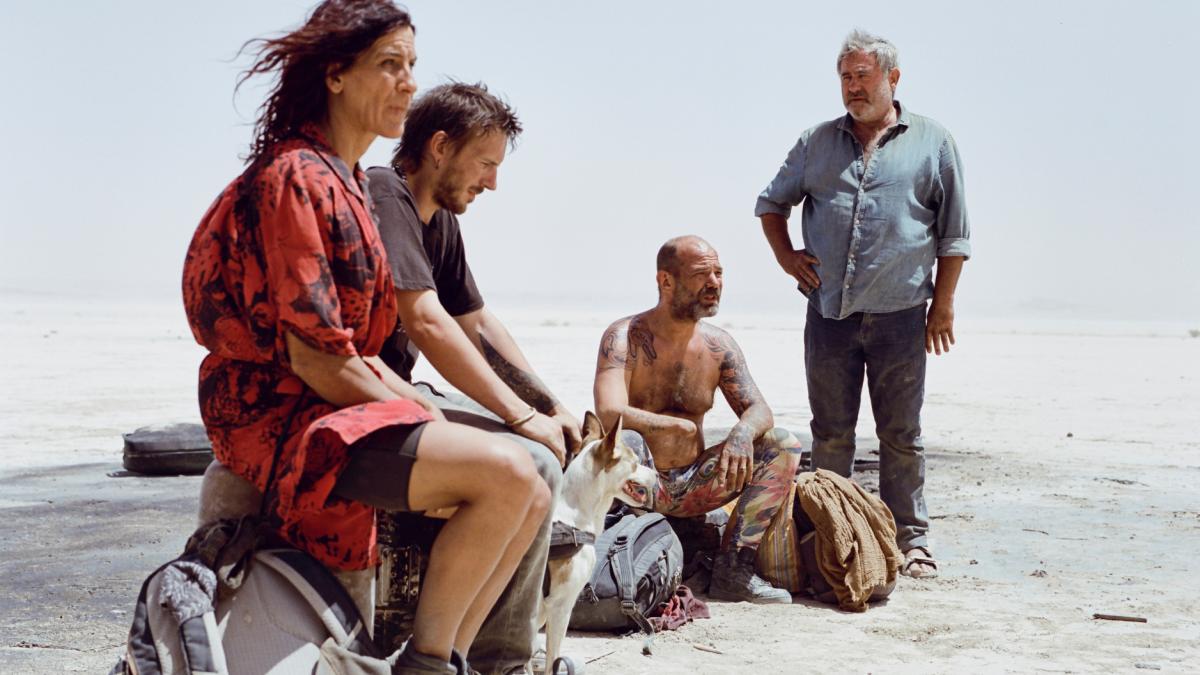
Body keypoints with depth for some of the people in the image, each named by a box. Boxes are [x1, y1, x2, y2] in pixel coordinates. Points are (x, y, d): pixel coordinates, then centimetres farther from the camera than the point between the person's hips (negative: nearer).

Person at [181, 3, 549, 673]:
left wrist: (429, 410, 4)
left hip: (341, 406, 10)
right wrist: (422, 427, -12)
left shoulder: (349, 183, 18)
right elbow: (312, 355, -20)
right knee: (506, 473, -25)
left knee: (532, 499, 2)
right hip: (280, 418, -10)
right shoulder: (295, 178, -14)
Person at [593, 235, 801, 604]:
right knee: (626, 443, -38)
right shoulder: (625, 337, -14)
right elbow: (609, 414, -28)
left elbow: (759, 410, 0)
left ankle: (734, 570, -12)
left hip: (692, 486, 6)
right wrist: (681, 425, -20)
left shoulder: (719, 345, 4)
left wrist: (743, 432, -24)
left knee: (783, 446, -8)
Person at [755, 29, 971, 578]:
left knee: (901, 435, 4)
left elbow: (953, 234, 6)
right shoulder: (818, 142, 11)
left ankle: (910, 538, 11)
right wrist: (785, 256, 6)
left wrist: (943, 303, 1)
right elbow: (772, 202, 22)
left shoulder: (932, 142, 6)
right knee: (830, 432, 7)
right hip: (828, 312, 2)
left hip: (900, 314, -2)